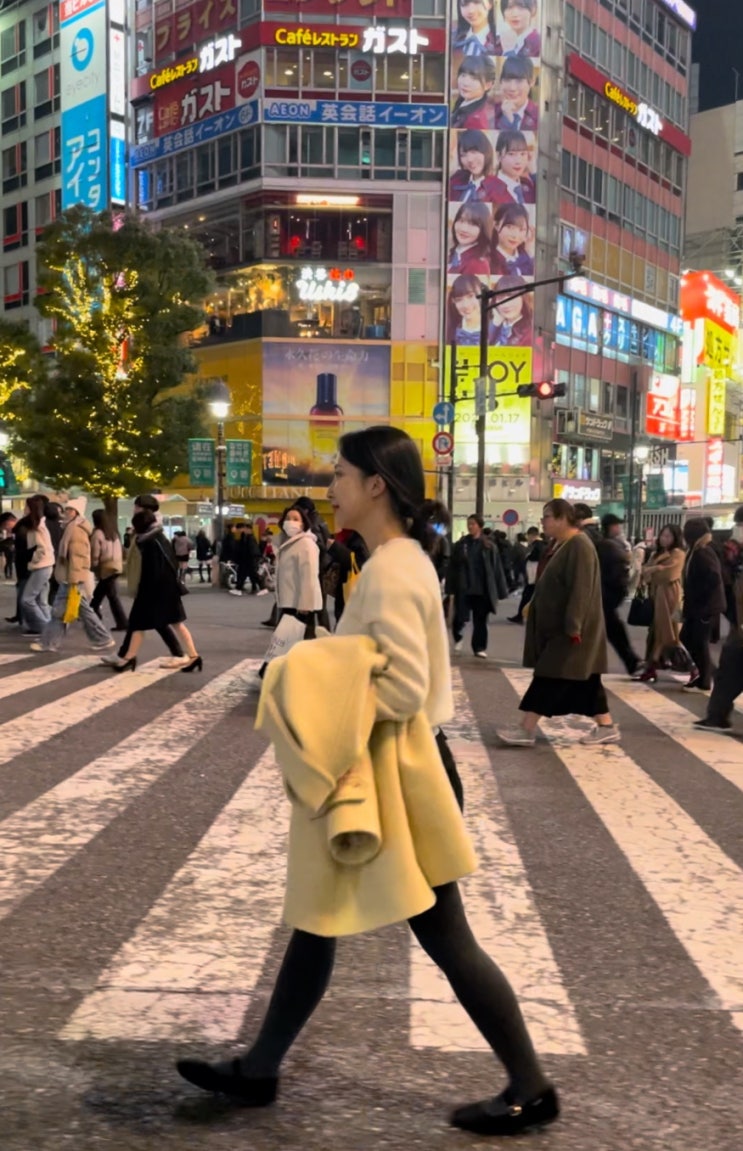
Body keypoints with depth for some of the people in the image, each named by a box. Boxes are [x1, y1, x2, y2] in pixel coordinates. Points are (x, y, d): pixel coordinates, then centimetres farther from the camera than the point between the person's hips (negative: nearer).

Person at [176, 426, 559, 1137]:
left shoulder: (389, 573, -22)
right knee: (315, 920, 17)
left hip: (387, 781, -10)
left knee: (445, 941, 2)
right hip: (366, 778, 10)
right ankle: (259, 1069, 31)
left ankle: (530, 1089, 18)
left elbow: (402, 689, -28)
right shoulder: (401, 559, 9)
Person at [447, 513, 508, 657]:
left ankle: (479, 648, 18)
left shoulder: (489, 546, 0)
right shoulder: (460, 545, 2)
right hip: (463, 589, 0)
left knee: (480, 621, 5)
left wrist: (501, 592, -2)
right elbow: (452, 568, 2)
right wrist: (450, 589, -4)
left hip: (482, 590, 0)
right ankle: (458, 638, 28)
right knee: (460, 618, -2)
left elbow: (497, 569, 1)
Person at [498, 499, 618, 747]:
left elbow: (581, 589, -23)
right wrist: (533, 605, 18)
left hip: (570, 627, -10)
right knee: (585, 679, 12)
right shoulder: (563, 545, 13)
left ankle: (526, 730, -4)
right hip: (558, 625, 10)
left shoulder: (580, 546, -18)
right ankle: (606, 727, 17)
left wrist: (573, 626, -25)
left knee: (550, 676, -7)